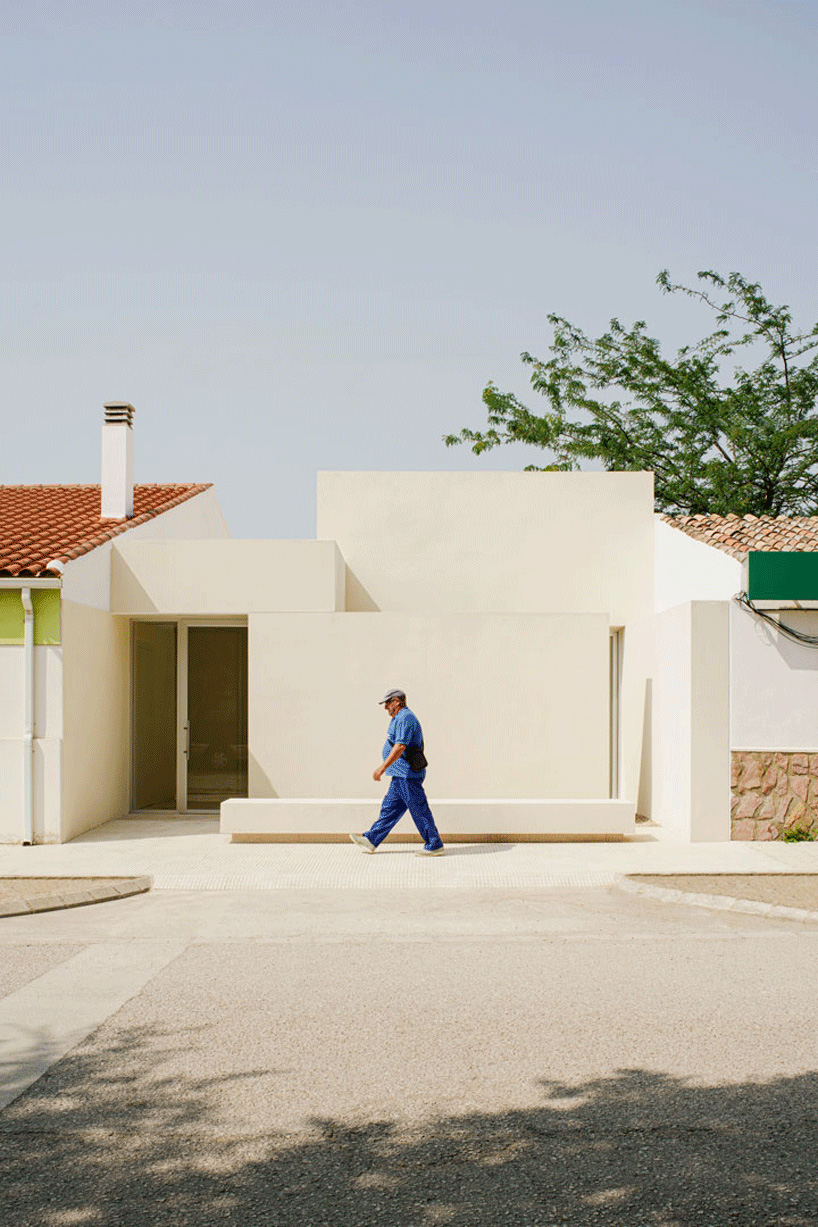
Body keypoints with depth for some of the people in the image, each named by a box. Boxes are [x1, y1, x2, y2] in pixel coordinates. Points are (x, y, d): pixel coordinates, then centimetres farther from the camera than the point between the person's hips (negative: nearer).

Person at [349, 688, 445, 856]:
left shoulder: (405, 719, -17)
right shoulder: (400, 719, 18)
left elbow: (400, 747, -26)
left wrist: (382, 768, -28)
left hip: (408, 775, -11)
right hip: (401, 775, 11)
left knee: (419, 810, -4)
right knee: (389, 808, 12)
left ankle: (435, 846, 2)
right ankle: (371, 840, 16)